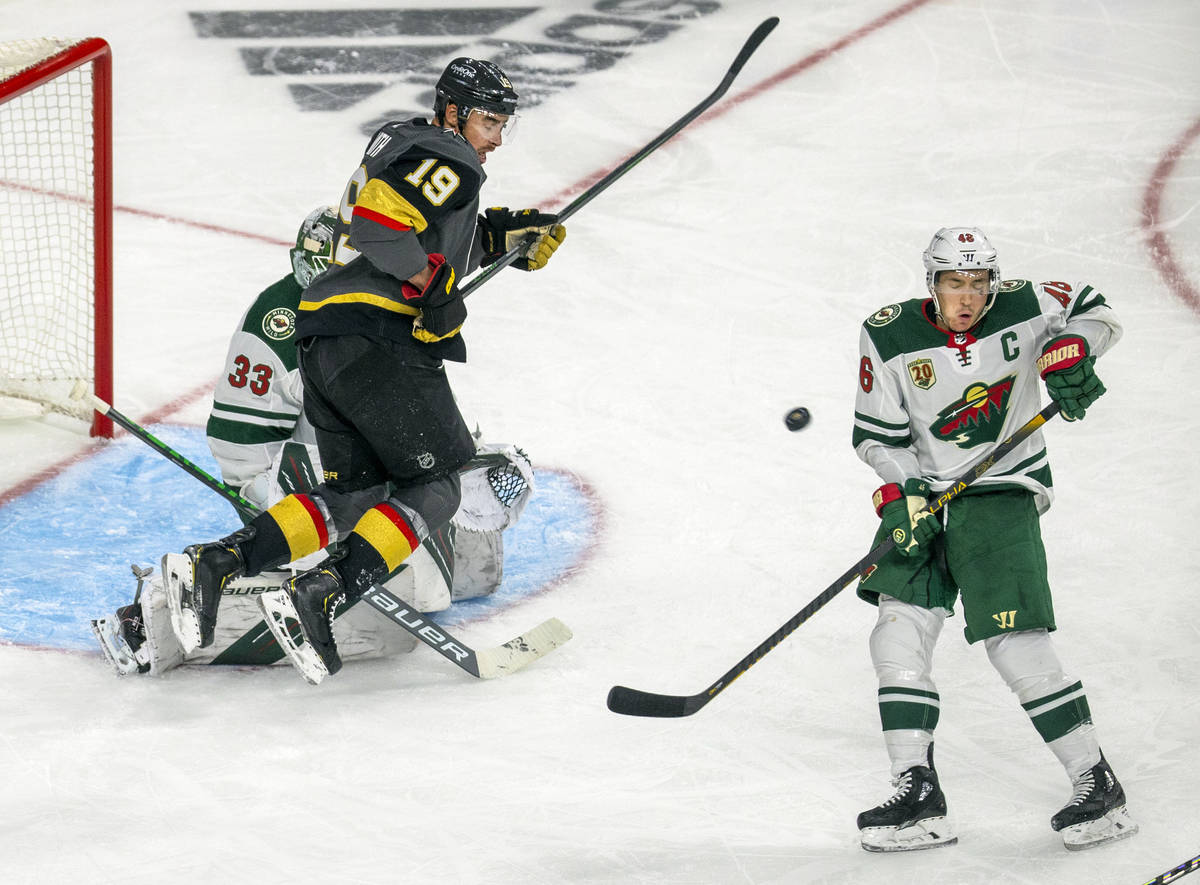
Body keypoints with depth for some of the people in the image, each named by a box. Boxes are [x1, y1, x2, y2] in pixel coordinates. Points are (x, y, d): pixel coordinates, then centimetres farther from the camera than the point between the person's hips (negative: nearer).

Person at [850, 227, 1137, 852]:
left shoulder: (1022, 308, -9)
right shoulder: (890, 337, -7)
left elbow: (1094, 311, 8)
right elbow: (877, 434, -3)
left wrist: (1070, 350, -12)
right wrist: (901, 495, -17)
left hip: (1002, 495, -3)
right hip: (924, 492, 3)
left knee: (1017, 647, -12)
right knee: (900, 632, -9)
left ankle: (1098, 786, -2)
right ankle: (919, 800, -5)